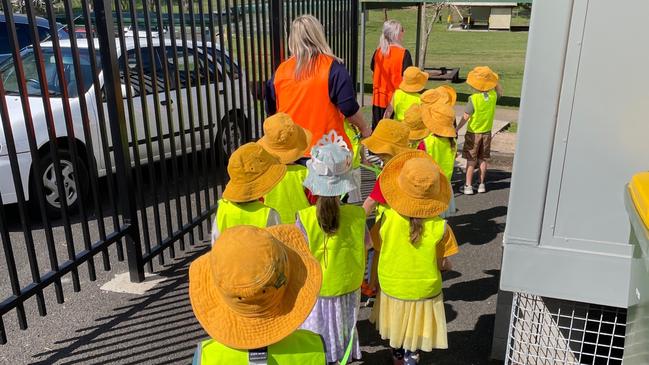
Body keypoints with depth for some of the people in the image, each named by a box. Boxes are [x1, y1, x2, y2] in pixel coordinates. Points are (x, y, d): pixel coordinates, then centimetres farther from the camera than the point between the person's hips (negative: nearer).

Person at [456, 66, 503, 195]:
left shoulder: (474, 98, -21)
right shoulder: (493, 95, -7)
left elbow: (466, 117, -19)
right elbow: (500, 92, 18)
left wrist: (456, 129, -10)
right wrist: (494, 81, 8)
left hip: (473, 133, -4)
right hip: (486, 132, 4)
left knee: (471, 160, 4)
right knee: (483, 159, 14)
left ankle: (468, 186, 5)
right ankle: (481, 184, 20)